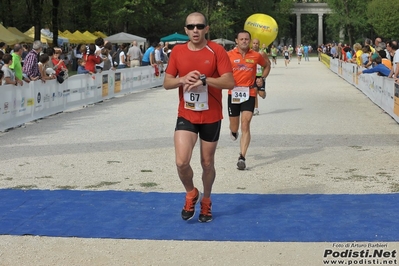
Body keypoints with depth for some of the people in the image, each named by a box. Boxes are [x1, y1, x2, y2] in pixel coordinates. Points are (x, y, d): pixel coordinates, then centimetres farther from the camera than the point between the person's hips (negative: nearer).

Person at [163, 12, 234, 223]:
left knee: (207, 163, 11)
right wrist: (183, 79, -18)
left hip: (211, 117, -1)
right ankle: (190, 193, 17)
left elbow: (229, 82, -15)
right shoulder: (177, 52, 0)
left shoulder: (216, 51, -9)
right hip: (186, 116, 1)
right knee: (181, 162, -13)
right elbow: (167, 83, 2)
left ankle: (206, 201, 35)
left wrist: (203, 79, -27)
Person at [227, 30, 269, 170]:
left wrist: (262, 78, 6)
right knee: (234, 127, 11)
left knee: (245, 125, -11)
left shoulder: (256, 56, 1)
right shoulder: (229, 55, -3)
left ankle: (242, 157, -10)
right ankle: (234, 132, 50)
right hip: (233, 94, 1)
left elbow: (267, 65, 21)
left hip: (249, 94, 0)